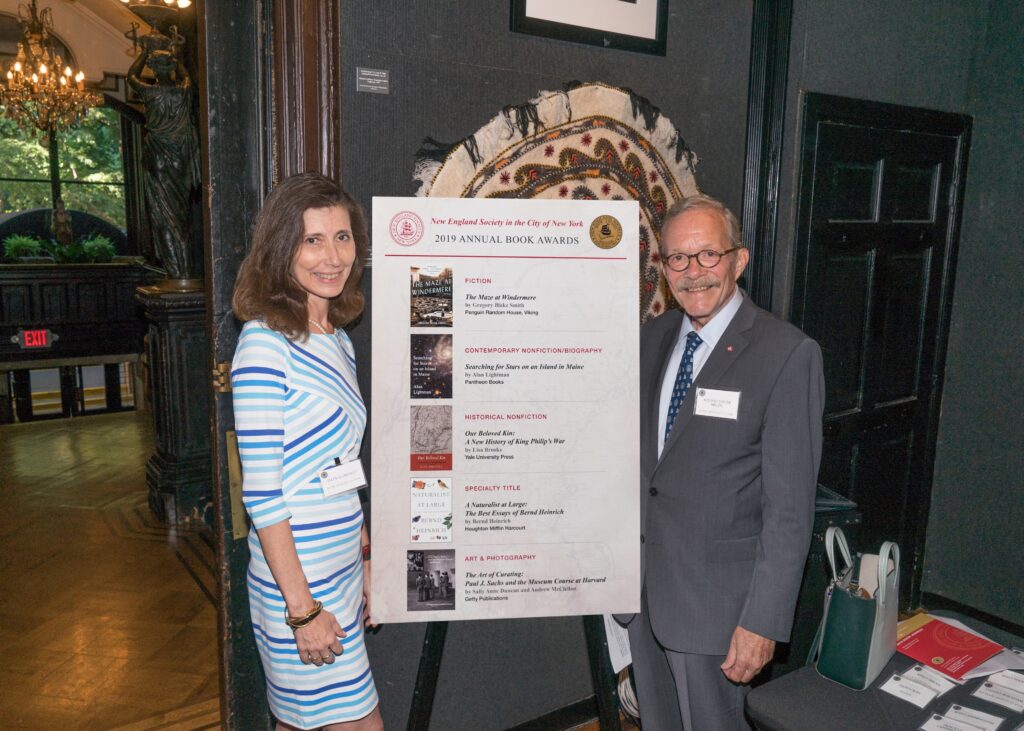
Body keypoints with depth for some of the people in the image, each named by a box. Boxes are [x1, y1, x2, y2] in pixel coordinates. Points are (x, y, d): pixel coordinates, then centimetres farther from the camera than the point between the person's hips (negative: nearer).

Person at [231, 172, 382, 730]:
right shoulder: (265, 344, -18)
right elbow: (261, 491, -19)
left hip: (340, 573, 7)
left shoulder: (338, 342, 8)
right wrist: (304, 609, -18)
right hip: (297, 581, -7)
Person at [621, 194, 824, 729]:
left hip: (714, 594, -6)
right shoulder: (653, 337, 4)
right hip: (643, 582, 6)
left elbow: (790, 504, -17)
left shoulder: (787, 354, -17)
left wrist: (764, 621, -18)